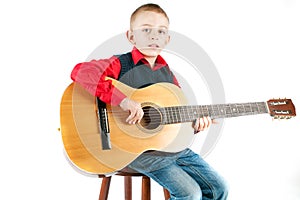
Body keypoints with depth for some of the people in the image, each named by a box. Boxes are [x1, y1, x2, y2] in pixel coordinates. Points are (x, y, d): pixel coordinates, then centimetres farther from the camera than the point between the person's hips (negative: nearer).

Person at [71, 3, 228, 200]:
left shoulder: (166, 72, 11)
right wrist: (122, 99, -34)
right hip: (136, 149, -6)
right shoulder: (121, 64, -9)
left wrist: (194, 123, -3)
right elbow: (81, 71, -26)